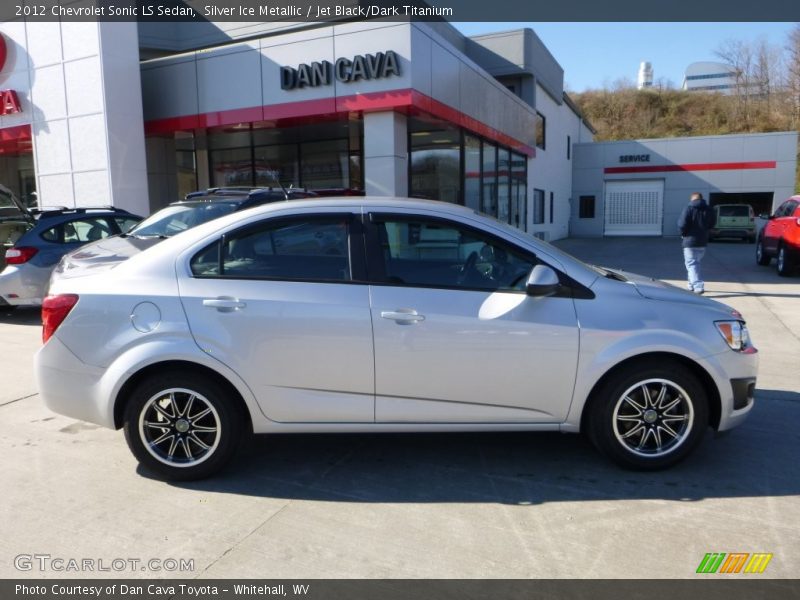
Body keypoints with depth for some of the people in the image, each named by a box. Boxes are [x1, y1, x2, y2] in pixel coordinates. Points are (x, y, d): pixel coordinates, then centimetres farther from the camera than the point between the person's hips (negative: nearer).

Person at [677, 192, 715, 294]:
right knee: (696, 263, 20)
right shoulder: (709, 210, 5)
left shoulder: (688, 208, -11)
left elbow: (682, 225, -17)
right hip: (703, 242, 6)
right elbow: (711, 225, 12)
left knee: (691, 264, -5)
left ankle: (698, 286, -18)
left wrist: (683, 233, 1)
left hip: (690, 241, -6)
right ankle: (692, 285, 30)